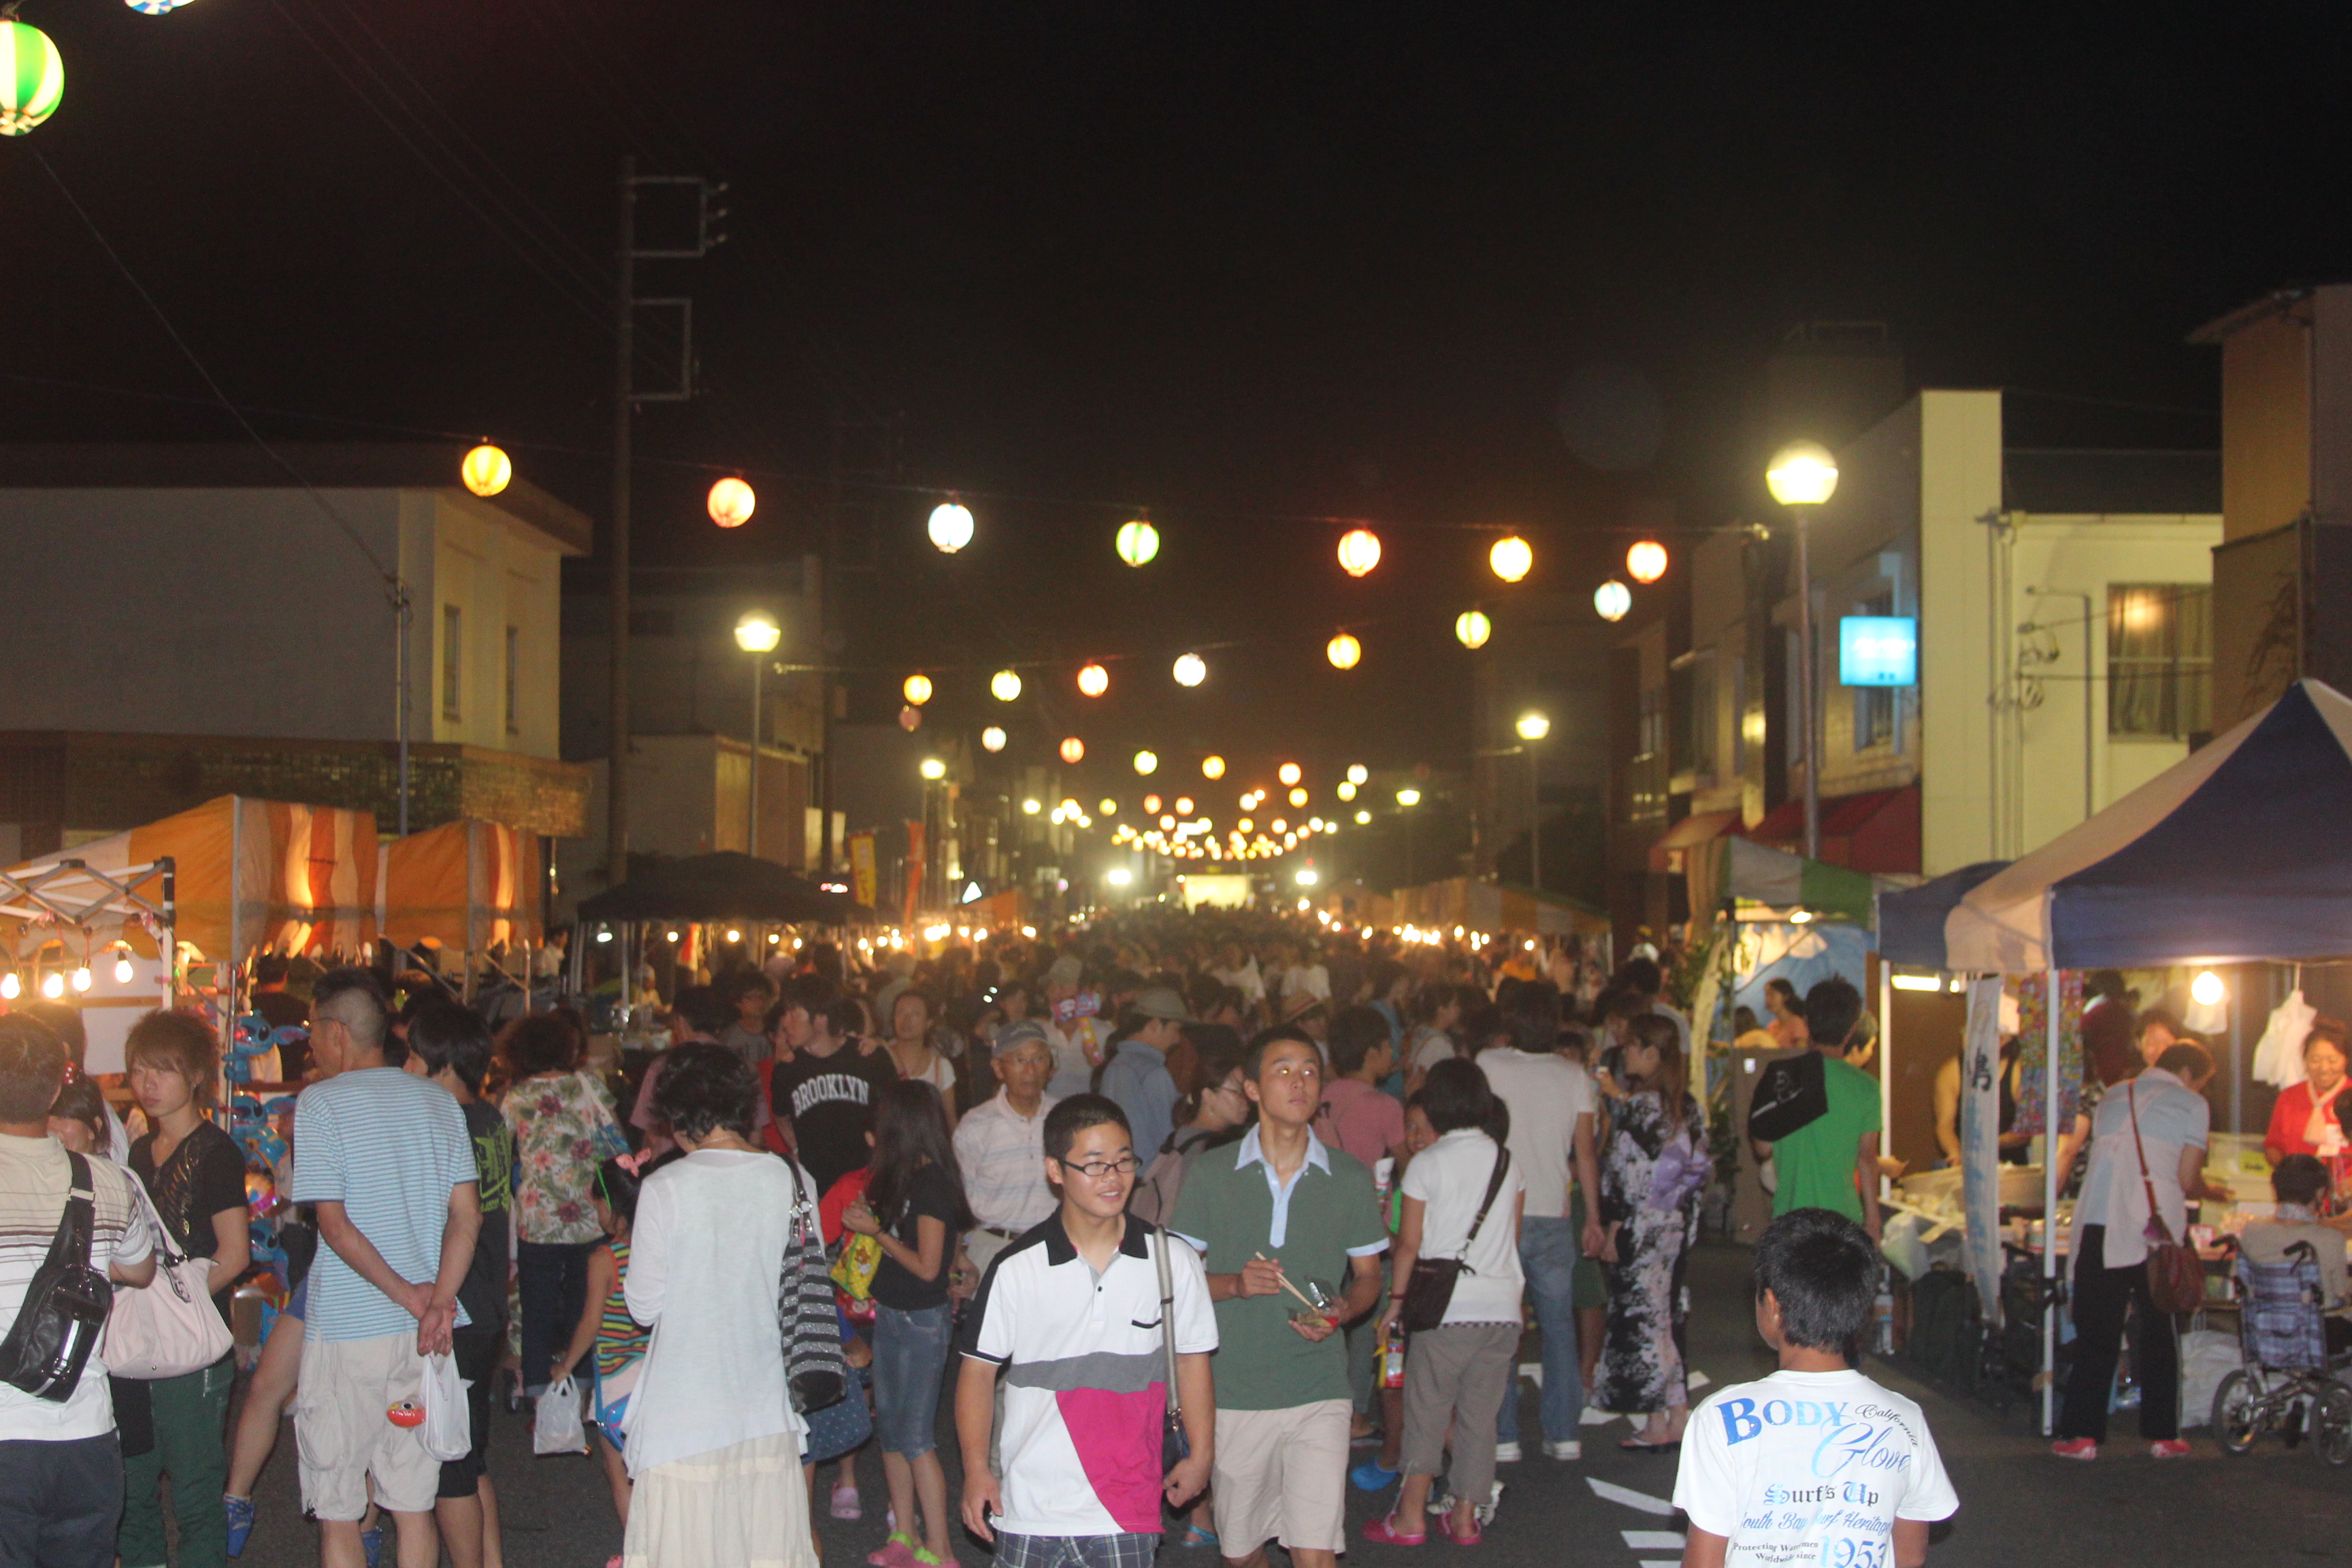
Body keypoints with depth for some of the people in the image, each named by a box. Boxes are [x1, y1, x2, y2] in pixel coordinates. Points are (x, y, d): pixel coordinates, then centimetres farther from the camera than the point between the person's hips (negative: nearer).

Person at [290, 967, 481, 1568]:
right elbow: (467, 1213, 1)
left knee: (338, 1512, 4)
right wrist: (439, 1301, -8)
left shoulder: (320, 1103, -7)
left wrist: (406, 1293, -10)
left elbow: (335, 1224, -13)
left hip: (346, 1328, -5)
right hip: (423, 1337, 5)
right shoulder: (438, 1101, 9)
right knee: (415, 1504, 10)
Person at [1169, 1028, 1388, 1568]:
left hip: (1318, 1389, 0)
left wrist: (1342, 1311, -11)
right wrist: (1234, 1284, -16)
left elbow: (1368, 1276, 11)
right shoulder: (1210, 1175, -1)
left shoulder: (1349, 1178, 2)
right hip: (1234, 1392, 1)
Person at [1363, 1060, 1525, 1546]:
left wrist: (1397, 1298, 8)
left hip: (1446, 1309, -4)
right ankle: (1465, 1516, 13)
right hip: (1503, 1308, 4)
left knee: (1427, 1412, 4)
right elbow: (1513, 1238, 15)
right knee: (1480, 1417, 9)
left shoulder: (1427, 1164, -5)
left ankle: (1410, 1518, 5)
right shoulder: (1510, 1164, 9)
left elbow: (1410, 1242, -2)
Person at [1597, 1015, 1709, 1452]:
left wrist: (1612, 1230, -12)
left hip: (1643, 1228, -8)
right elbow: (1699, 1166, 12)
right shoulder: (1686, 1105, 8)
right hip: (1680, 1226, 8)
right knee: (1670, 1316, 13)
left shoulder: (1636, 1106, -14)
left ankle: (1657, 1425, 1)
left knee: (1643, 1318, -2)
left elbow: (1624, 1175, -16)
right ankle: (1679, 1414, 16)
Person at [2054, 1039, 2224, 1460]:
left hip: (2099, 1225, 3)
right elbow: (2187, 1180, 1)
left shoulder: (2113, 1097, 19)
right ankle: (2161, 1435, 12)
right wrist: (2211, 1192, 23)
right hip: (2158, 1226, -3)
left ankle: (2082, 1436, 2)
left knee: (2096, 1334, 5)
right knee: (2158, 1333, 9)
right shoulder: (2192, 1105, 6)